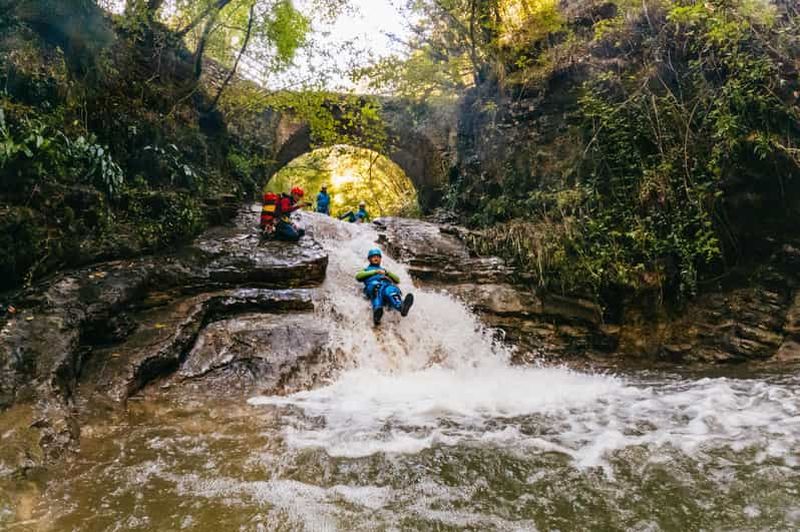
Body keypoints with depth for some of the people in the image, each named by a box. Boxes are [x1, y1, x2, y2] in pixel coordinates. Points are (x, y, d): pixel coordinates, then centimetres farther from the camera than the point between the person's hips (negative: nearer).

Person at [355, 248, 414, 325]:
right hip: (373, 285, -1)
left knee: (390, 290, -39)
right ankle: (377, 311, -69)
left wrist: (386, 272, 12)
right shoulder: (366, 270, 40)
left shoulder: (384, 270, 46)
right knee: (378, 290, -42)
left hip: (387, 285, 1)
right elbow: (358, 276, 14)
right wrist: (375, 272, 7)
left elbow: (397, 280, 29)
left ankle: (401, 307, -71)